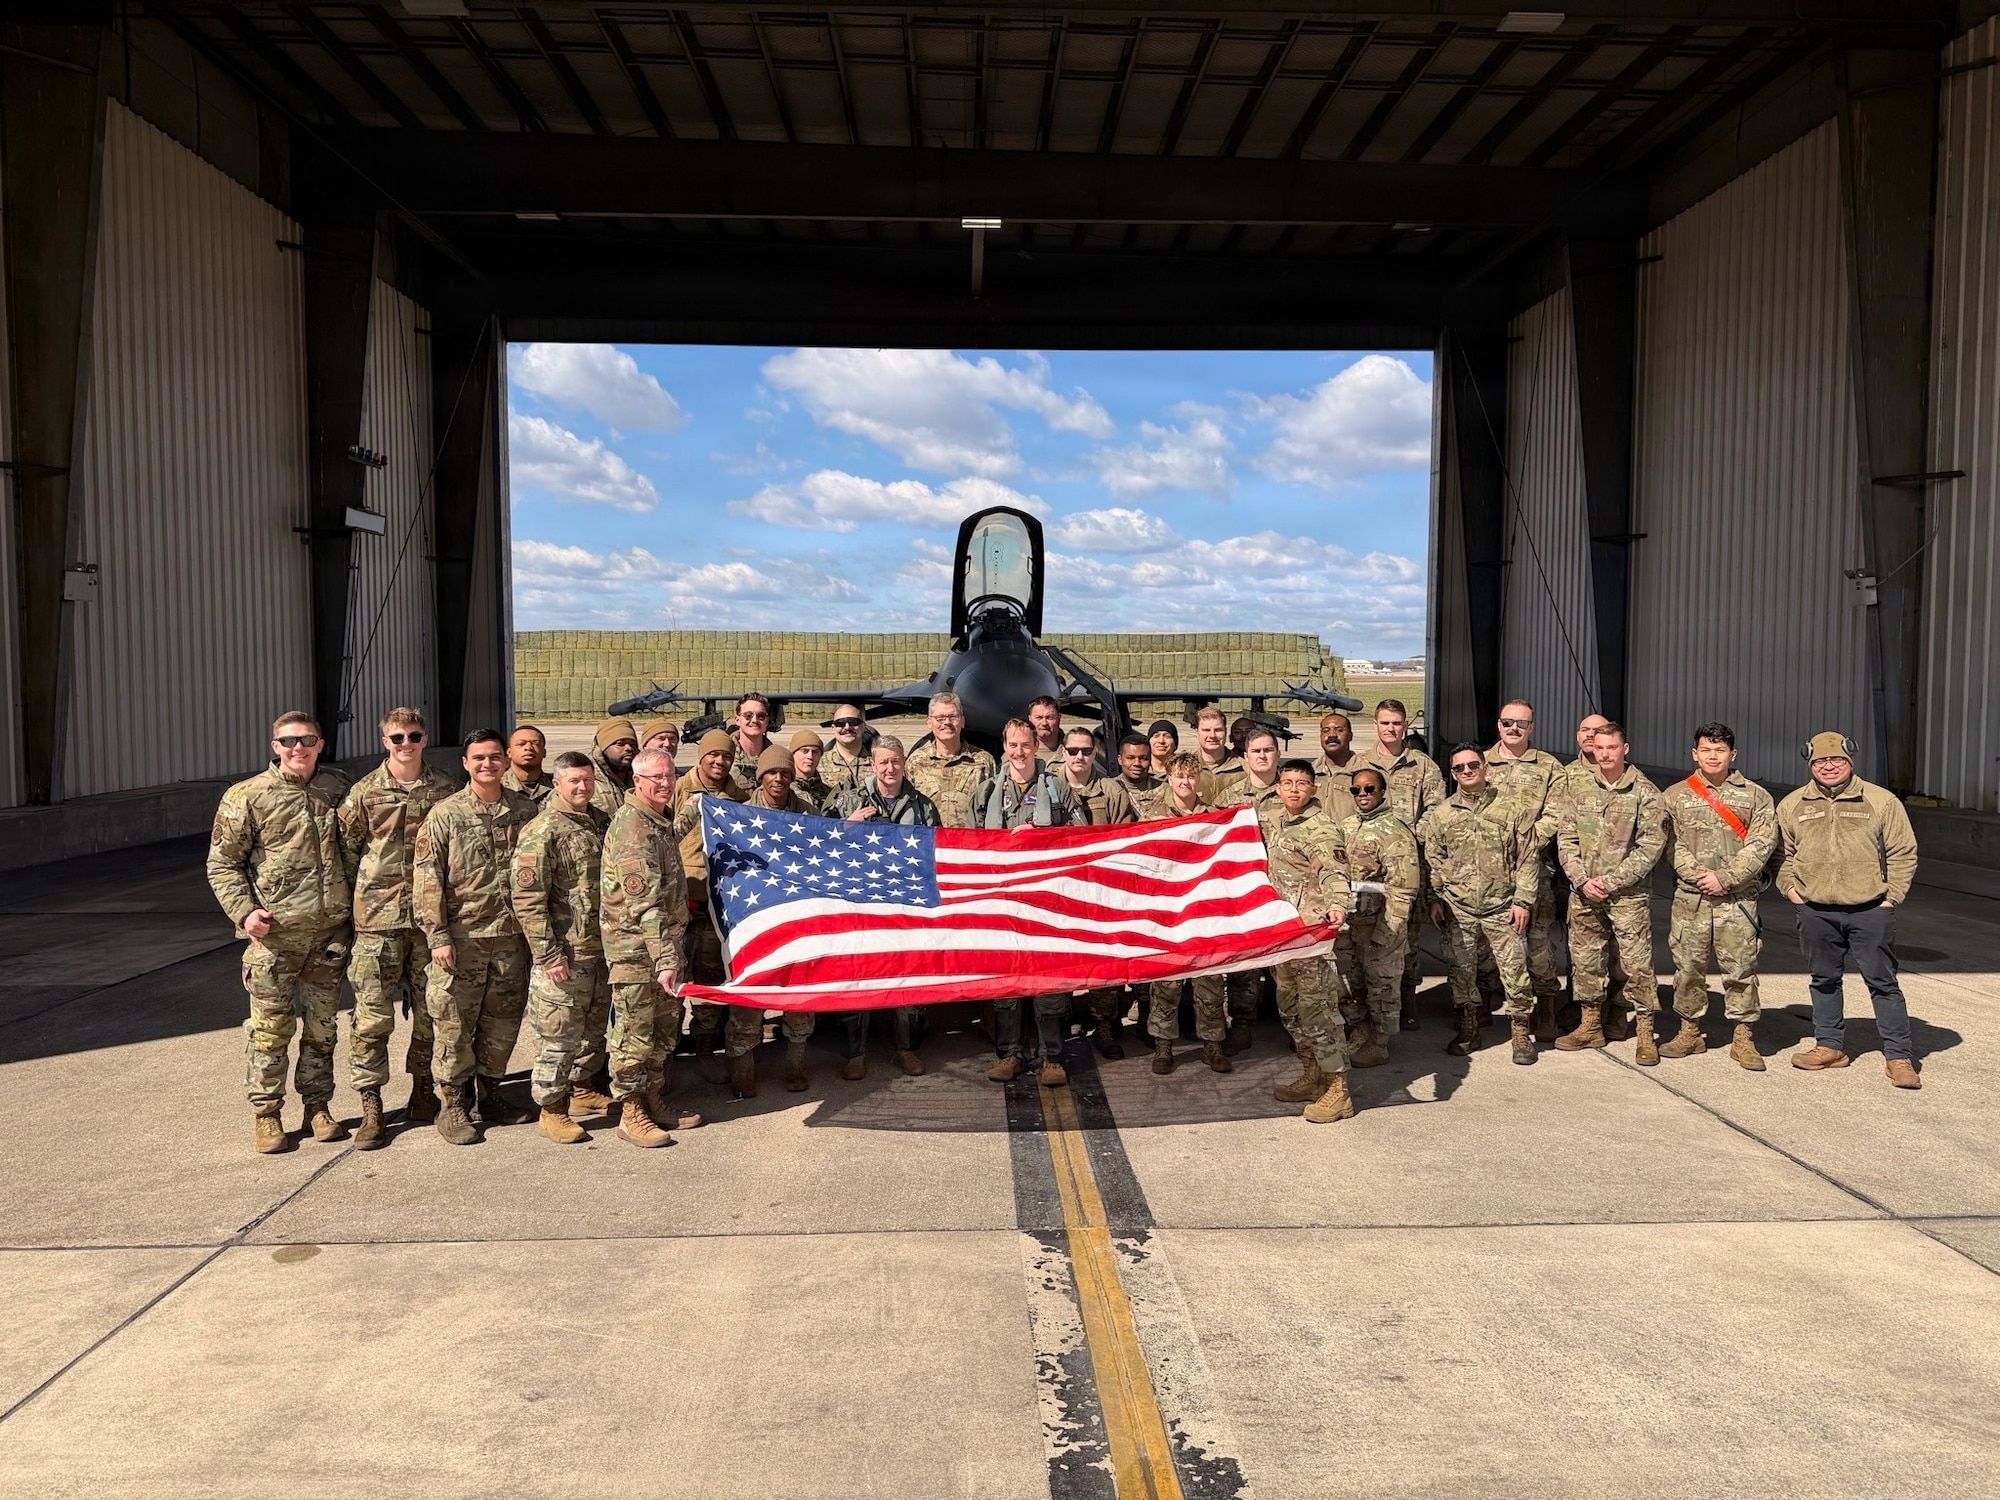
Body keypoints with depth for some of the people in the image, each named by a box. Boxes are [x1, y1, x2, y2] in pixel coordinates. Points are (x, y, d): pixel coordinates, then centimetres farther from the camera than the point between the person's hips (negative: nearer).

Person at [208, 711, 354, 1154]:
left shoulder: (338, 791, 7)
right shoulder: (246, 798, -3)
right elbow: (221, 863, 0)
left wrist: (354, 904, 11)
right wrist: (243, 911, -13)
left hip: (329, 930, 3)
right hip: (273, 934, -3)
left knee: (322, 1025, 11)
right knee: (271, 1027, 2)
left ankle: (317, 1106, 23)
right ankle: (265, 1114, 14)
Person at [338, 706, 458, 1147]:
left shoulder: (444, 789, 5)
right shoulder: (364, 793, 1)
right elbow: (345, 849, 6)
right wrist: (363, 895, 4)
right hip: (378, 917, -2)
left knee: (429, 1010, 9)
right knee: (373, 1015, -3)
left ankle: (422, 1088, 27)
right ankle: (371, 1107, 6)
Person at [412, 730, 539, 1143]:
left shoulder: (524, 810, 6)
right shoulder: (445, 814, -3)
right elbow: (427, 878, -6)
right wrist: (437, 936, -12)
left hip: (511, 937, 3)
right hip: (462, 937, -3)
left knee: (503, 1020, 12)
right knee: (455, 1023, 2)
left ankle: (490, 1095, 28)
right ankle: (454, 1106, 15)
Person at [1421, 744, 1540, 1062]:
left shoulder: (1512, 809, 0)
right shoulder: (1441, 813, 6)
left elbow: (1528, 857, 0)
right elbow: (1433, 860, 11)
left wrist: (1523, 900, -5)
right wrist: (1435, 898, 5)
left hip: (1502, 908, -2)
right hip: (1458, 909, 2)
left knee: (1514, 969, -1)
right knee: (1461, 970, 8)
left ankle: (1521, 1033, 14)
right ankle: (1468, 1030, 23)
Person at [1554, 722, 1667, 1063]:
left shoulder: (1645, 793, -3)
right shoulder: (1578, 788, 6)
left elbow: (1651, 847, -7)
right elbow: (1565, 839, 4)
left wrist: (1611, 881, -12)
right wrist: (1582, 880, -8)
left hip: (1629, 894, -3)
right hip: (1583, 894, 4)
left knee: (1636, 964, -3)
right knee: (1585, 961, 11)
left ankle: (1646, 1034, 7)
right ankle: (1590, 1026, 24)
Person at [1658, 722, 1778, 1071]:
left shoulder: (1755, 796, 6)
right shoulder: (1674, 796, 9)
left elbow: (1761, 843, -3)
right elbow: (1670, 842, 4)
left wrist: (1725, 878, -11)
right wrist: (1694, 873, -11)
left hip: (1738, 898, -1)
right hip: (1690, 897, 1)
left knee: (1741, 968, 0)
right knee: (1687, 967, 5)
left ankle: (1743, 1038, 11)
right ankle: (1690, 1033, 18)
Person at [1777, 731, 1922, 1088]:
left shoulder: (1881, 801, 0)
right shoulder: (1792, 805, 7)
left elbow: (1903, 853, 3)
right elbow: (1782, 853, 16)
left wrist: (1892, 896, -3)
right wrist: (1790, 888, 4)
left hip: (1870, 911, -2)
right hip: (1815, 912, 3)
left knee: (1883, 982, 2)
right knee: (1824, 980, 13)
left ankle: (1898, 1056, 10)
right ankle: (1830, 1046, 25)